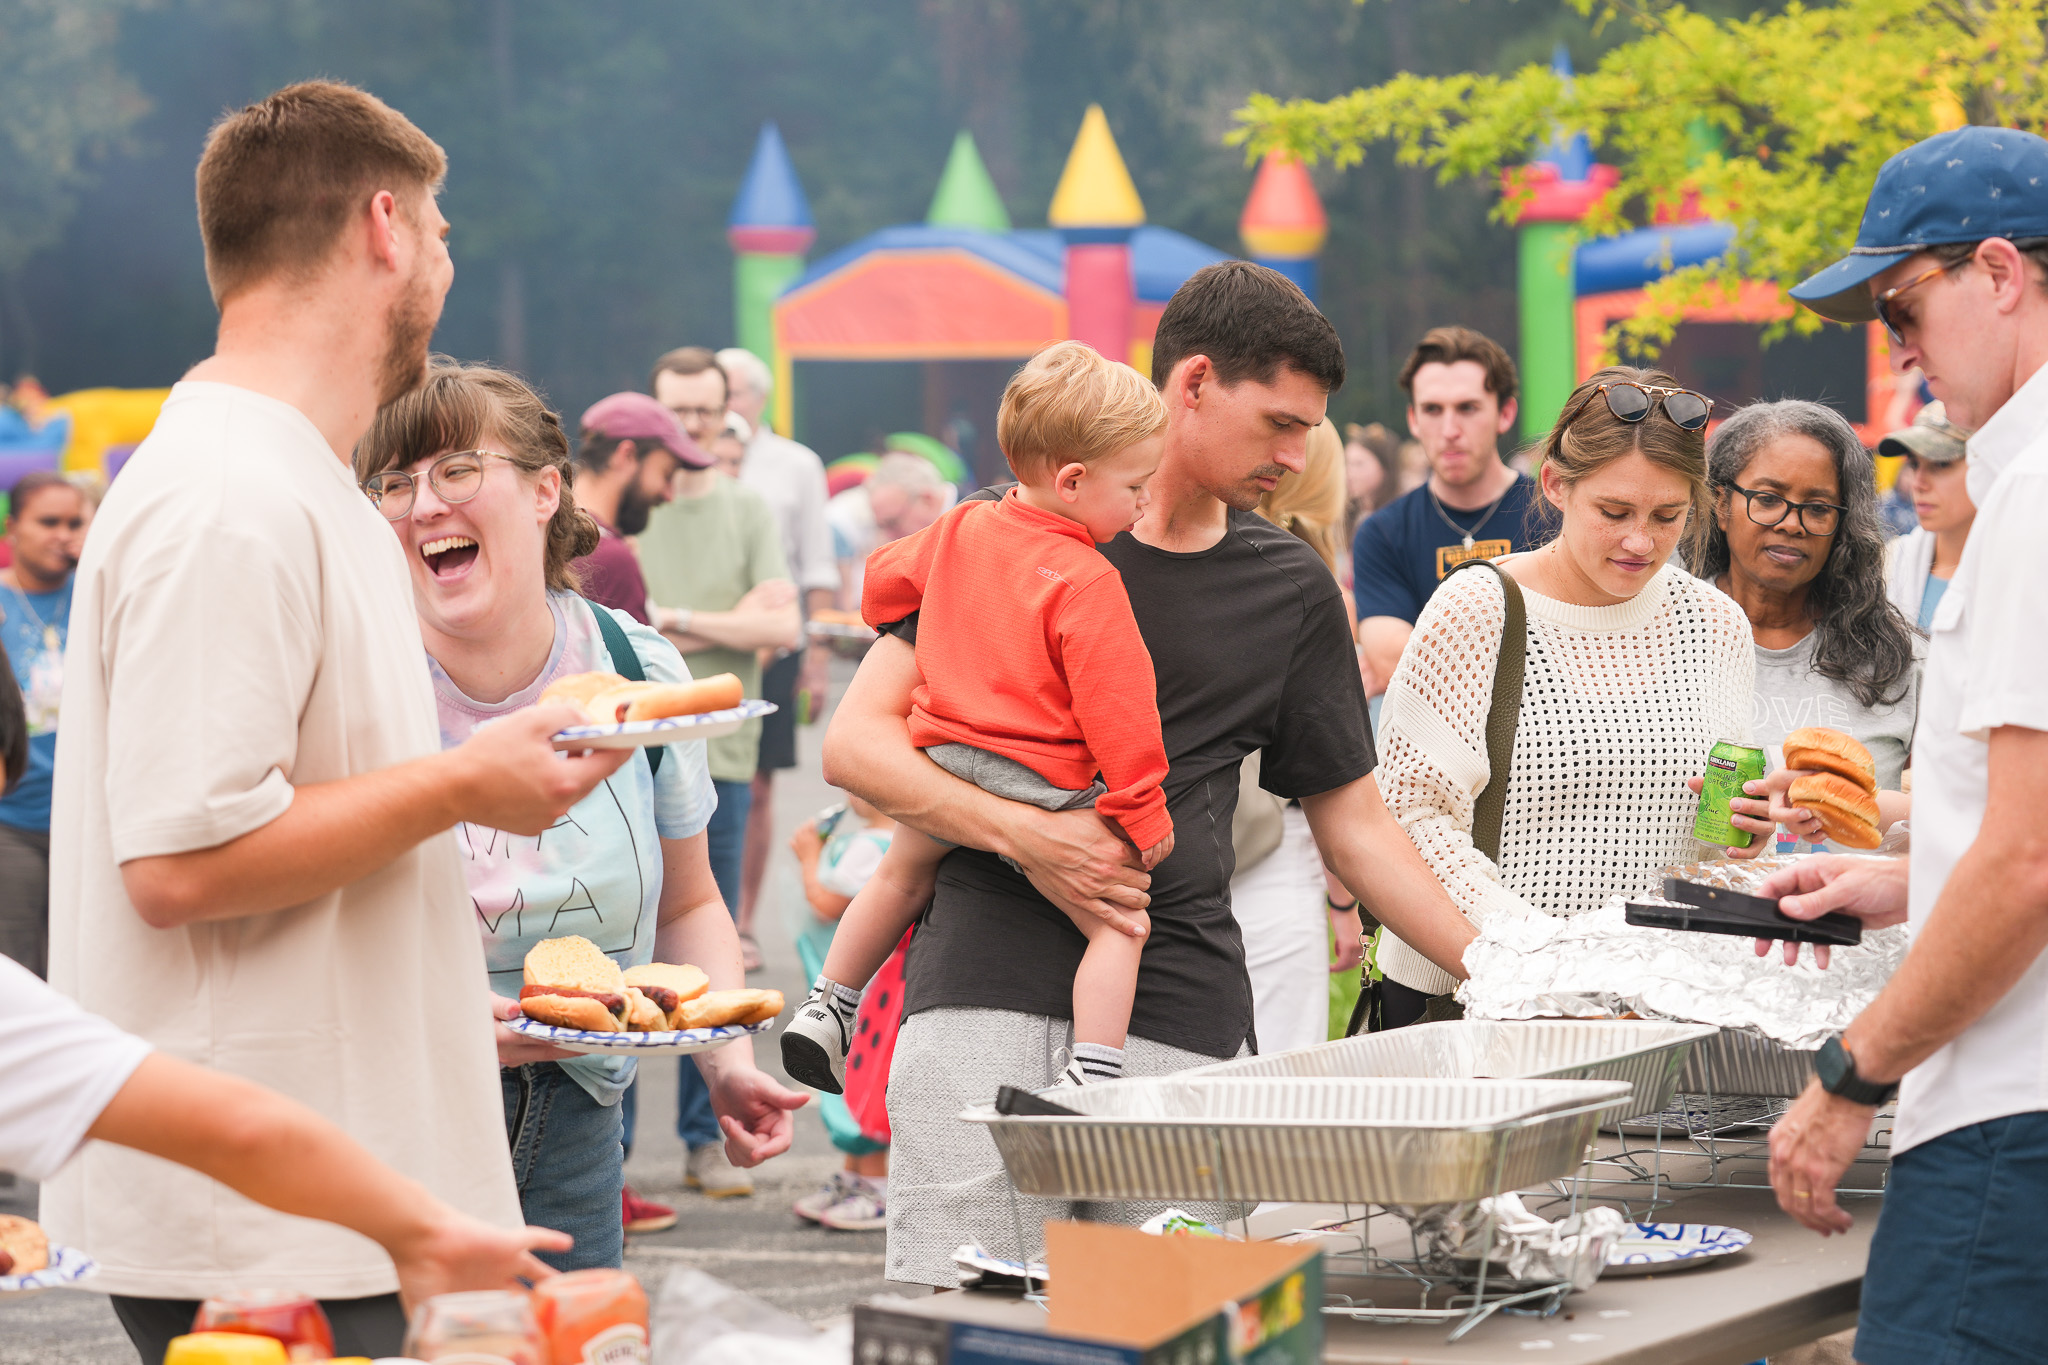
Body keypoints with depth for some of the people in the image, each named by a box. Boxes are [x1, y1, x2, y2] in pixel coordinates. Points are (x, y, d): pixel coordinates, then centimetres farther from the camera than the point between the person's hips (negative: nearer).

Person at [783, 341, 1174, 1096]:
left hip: (942, 766, 7)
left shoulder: (960, 530, 4)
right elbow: (1116, 706, -18)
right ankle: (1090, 1078, -13)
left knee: (901, 877, 32)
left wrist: (898, 635, 44)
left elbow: (885, 574, 23)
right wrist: (1141, 807, -12)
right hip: (1041, 791, -7)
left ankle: (826, 1010, 40)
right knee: (1117, 926, 0)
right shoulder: (1088, 582, -17)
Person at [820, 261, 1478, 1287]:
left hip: (1179, 1012, 3)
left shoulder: (1292, 590, 16)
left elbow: (1354, 825, 19)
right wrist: (1023, 833, -14)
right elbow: (855, 743, 0)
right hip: (990, 981, -2)